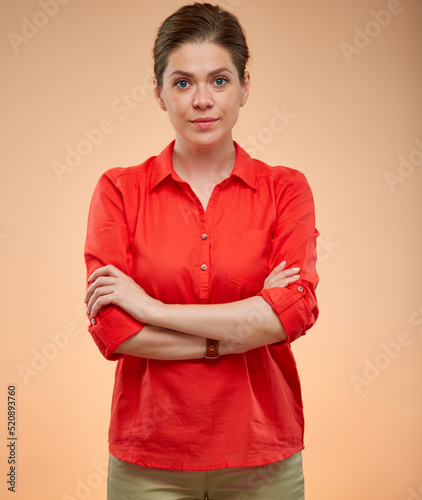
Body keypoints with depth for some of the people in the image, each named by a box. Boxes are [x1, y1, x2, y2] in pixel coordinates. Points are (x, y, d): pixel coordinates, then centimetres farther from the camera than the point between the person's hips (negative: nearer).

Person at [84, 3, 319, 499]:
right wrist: (243, 329, -15)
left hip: (260, 458, 1)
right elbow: (111, 328, -11)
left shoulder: (285, 189, -3)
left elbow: (293, 312, -16)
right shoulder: (119, 190, -3)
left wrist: (153, 307, -16)